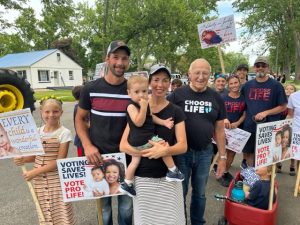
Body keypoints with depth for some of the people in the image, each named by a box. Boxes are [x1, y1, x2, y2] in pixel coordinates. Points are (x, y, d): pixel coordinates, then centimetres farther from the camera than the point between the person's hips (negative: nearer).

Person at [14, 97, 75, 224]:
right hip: (39, 180, 5)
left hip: (57, 180, -4)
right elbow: (35, 155, 9)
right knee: (45, 212, 18)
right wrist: (23, 159, -11)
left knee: (61, 213, 5)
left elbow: (59, 161, -16)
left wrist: (35, 172, -17)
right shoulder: (37, 132, 3)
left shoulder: (64, 133, -13)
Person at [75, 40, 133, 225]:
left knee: (126, 206, 15)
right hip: (98, 156, 0)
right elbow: (80, 119, 4)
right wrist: (87, 146, -9)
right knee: (103, 205, 17)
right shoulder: (91, 89, -5)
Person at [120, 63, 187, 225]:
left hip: (168, 178, 0)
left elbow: (183, 146, -5)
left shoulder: (176, 111, -2)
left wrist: (164, 151, -25)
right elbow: (123, 145, -7)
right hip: (142, 178, 0)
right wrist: (150, 151, -20)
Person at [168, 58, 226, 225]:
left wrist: (222, 156, 5)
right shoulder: (177, 94, -7)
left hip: (205, 152, 2)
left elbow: (219, 129, 5)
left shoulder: (216, 98, 2)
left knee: (200, 193, 19)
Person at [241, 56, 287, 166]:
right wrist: (248, 116, 2)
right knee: (247, 153, 14)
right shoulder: (247, 85, 6)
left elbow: (283, 106, -4)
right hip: (249, 126, 4)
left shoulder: (276, 85, -4)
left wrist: (265, 113, -15)